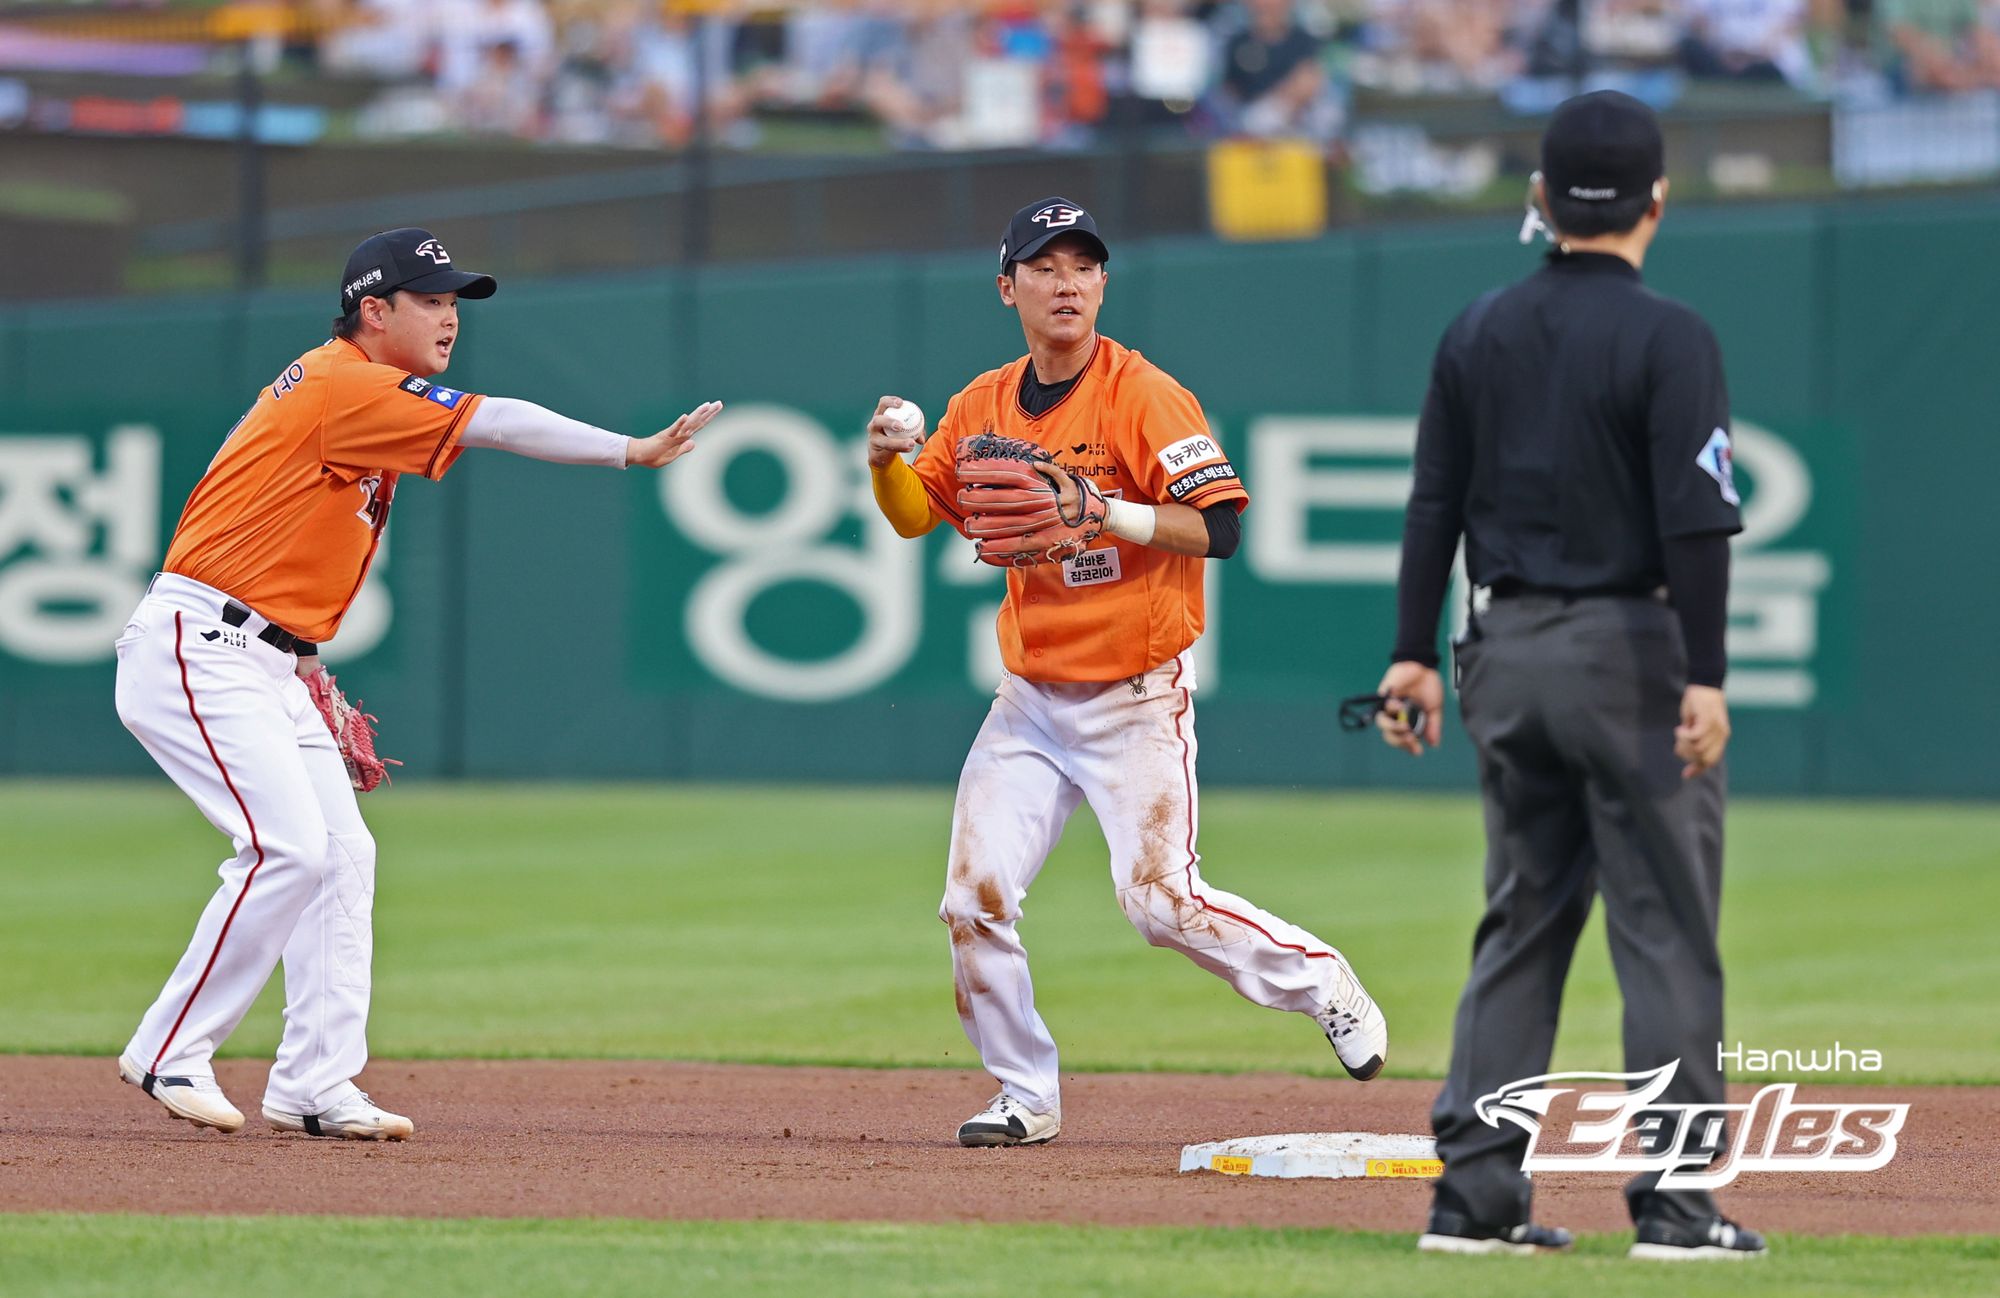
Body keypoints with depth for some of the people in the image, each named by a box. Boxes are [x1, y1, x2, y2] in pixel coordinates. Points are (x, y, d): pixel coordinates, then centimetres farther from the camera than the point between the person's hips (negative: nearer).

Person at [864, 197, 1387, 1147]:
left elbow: (1219, 527, -17)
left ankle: (1317, 980, 12)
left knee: (1160, 899, -11)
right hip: (1030, 702, 6)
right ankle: (1024, 1097, 12)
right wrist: (885, 463, -7)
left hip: (1137, 700, -6)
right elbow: (915, 513, 15)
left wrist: (1107, 512, -29)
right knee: (975, 900, -2)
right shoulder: (985, 407, 6)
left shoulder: (1143, 395, -12)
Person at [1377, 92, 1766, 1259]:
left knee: (1521, 922, 12)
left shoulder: (1478, 333, 7)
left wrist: (1415, 652, 11)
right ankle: (1676, 1205, -3)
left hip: (1507, 652, 6)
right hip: (1629, 650, -6)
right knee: (1668, 933, -1)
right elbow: (1695, 520, -16)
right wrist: (1706, 678, -17)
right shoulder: (1667, 338, -10)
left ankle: (1476, 1193, 7)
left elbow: (1434, 505, 8)